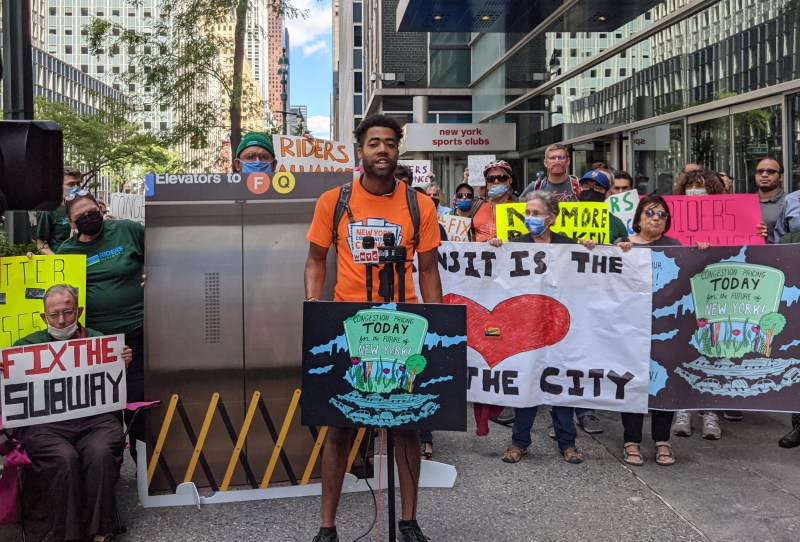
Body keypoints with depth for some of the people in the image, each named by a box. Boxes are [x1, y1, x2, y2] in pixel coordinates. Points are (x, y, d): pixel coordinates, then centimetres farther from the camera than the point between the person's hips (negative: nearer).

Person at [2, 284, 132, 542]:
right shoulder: (28, 345, 20)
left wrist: (123, 363, -2)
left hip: (95, 419, 0)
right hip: (45, 424, 0)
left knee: (101, 453, -30)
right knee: (63, 458, -31)